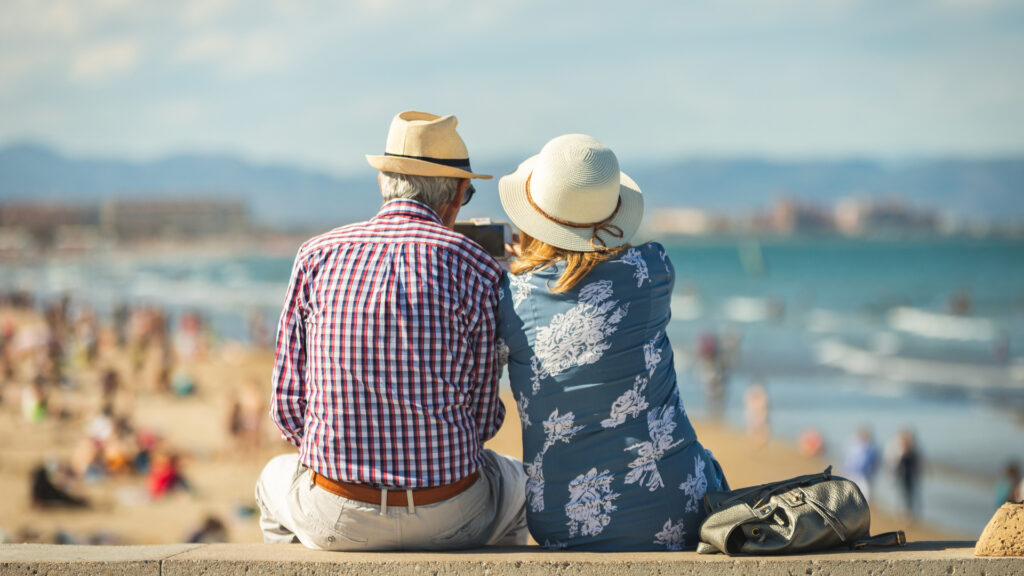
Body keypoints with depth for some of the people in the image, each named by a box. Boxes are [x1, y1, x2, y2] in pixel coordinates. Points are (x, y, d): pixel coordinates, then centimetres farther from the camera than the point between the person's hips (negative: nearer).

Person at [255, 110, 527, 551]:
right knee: (514, 481, 36)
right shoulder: (475, 267, -4)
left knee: (277, 479, 38)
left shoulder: (317, 257, 1)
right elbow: (483, 417, 0)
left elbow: (288, 406, 2)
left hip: (334, 518, 1)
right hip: (448, 519, -1)